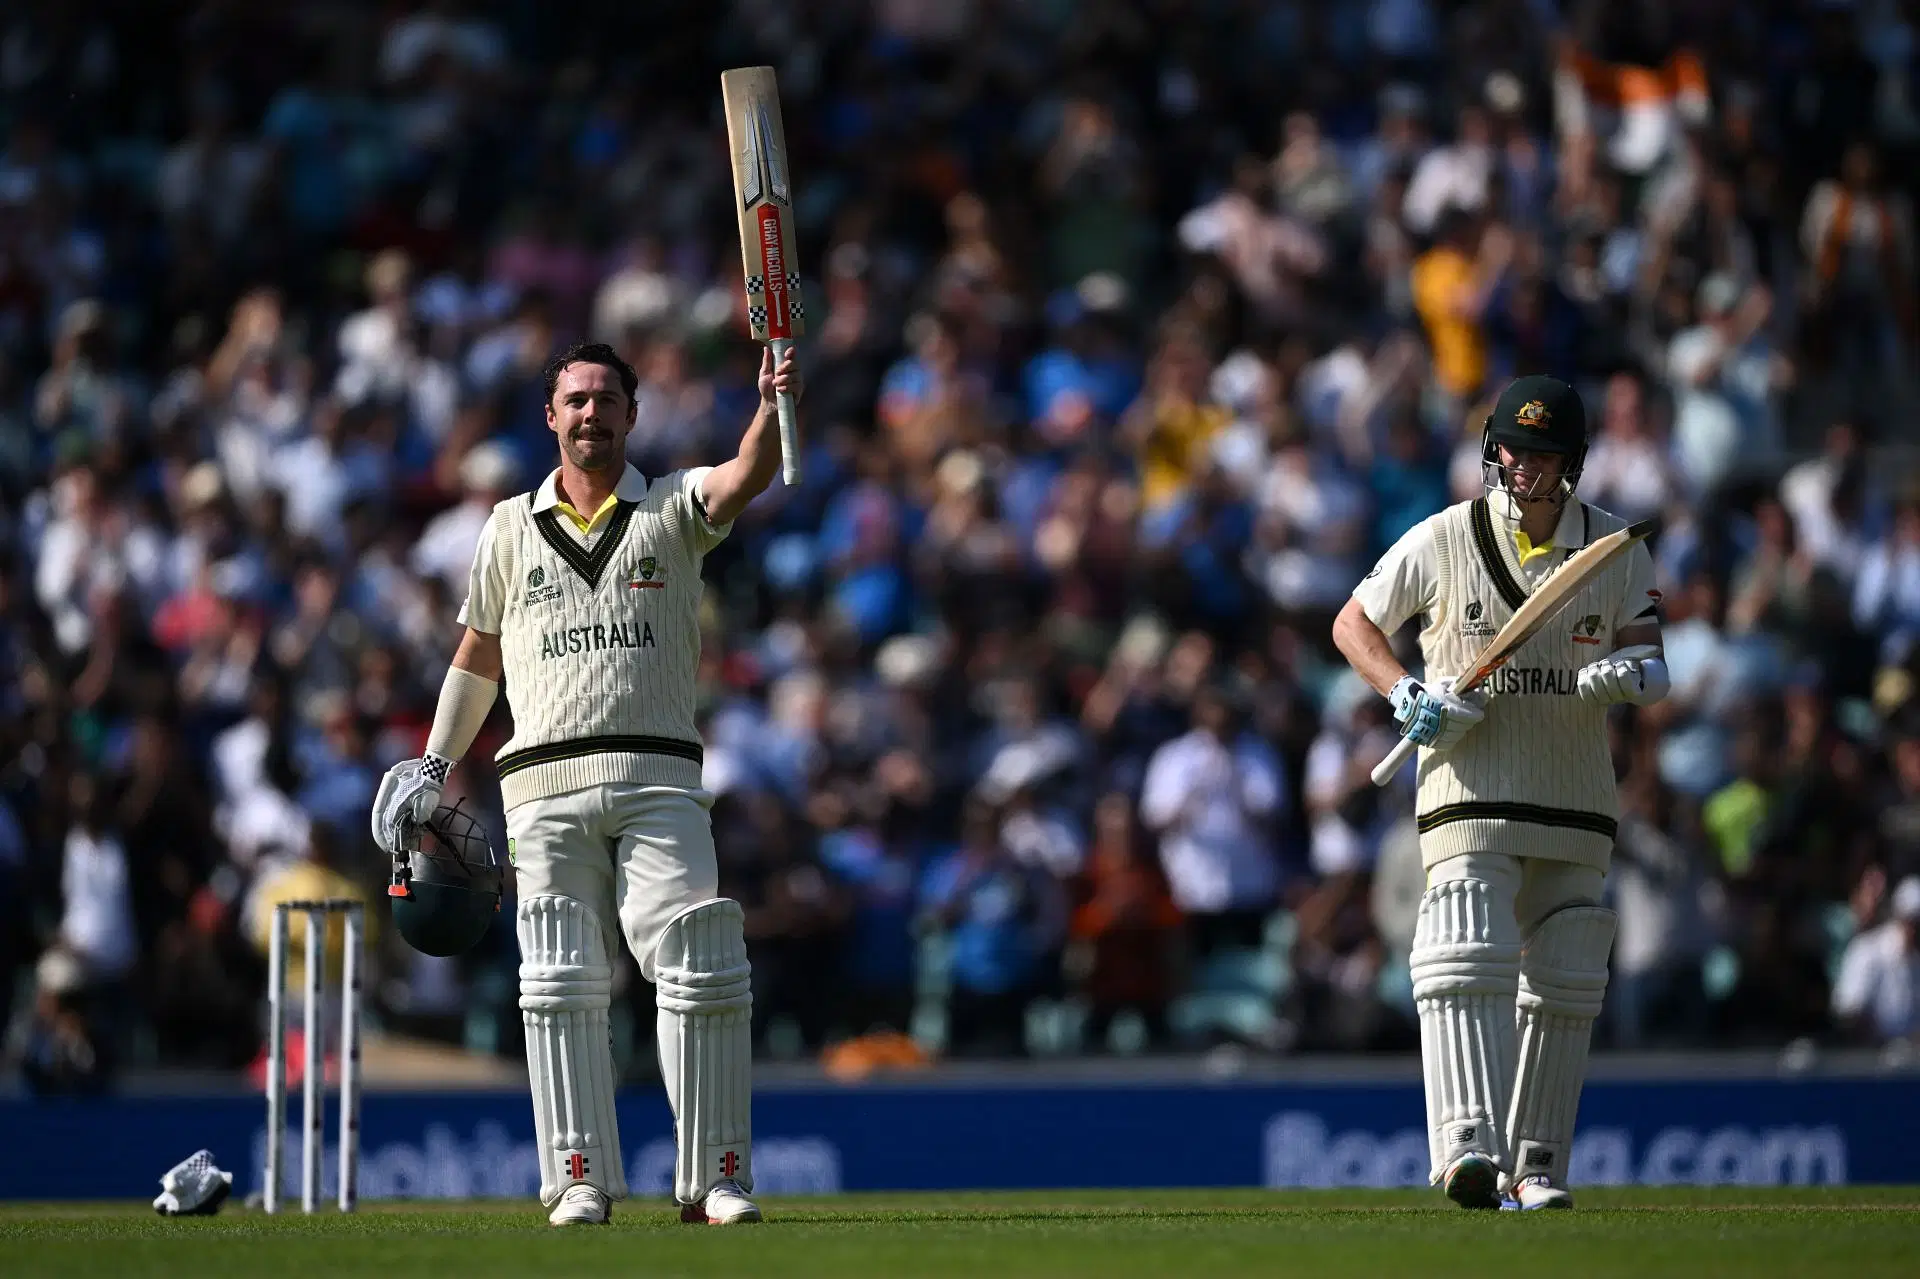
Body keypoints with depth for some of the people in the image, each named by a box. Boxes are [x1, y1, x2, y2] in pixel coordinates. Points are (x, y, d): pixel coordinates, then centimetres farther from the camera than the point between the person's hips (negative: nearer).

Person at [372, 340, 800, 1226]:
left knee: (700, 971, -11)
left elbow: (748, 475, -13)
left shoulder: (672, 508, 8)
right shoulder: (512, 528, 15)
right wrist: (434, 767, 19)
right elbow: (478, 655, 23)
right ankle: (581, 1179, 1)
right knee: (562, 986, -2)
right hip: (546, 785, 2)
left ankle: (715, 1177, -7)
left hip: (658, 778, -2)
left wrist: (773, 406, -33)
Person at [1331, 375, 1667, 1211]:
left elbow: (1652, 666, 2)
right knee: (1468, 955, -20)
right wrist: (1405, 695, -11)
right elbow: (1353, 624, 7)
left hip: (1577, 798, 4)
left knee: (1565, 983, 7)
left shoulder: (1619, 551, 4)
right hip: (1472, 790, -4)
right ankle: (1467, 1142, -31)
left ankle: (1534, 1163, 18)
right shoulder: (1441, 543, -2)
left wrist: (1630, 674, -23)